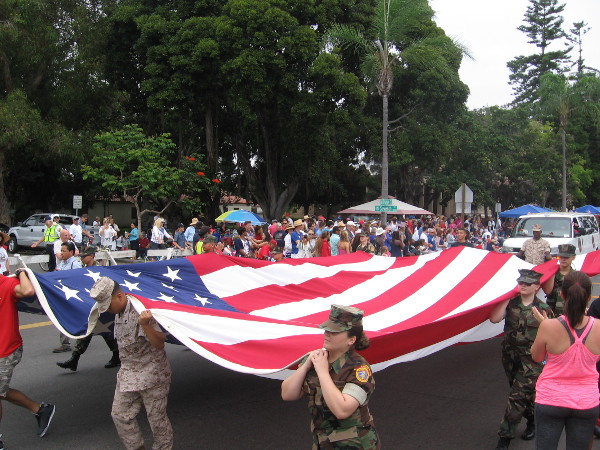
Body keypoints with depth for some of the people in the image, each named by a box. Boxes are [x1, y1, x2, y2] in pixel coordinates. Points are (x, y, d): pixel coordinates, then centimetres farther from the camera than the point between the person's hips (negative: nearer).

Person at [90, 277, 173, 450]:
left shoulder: (140, 311, -23)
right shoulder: (118, 312, 3)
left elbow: (160, 344, -26)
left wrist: (145, 325, -37)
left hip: (151, 373, -8)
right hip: (127, 373, 8)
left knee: (156, 416, 4)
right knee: (120, 414, 13)